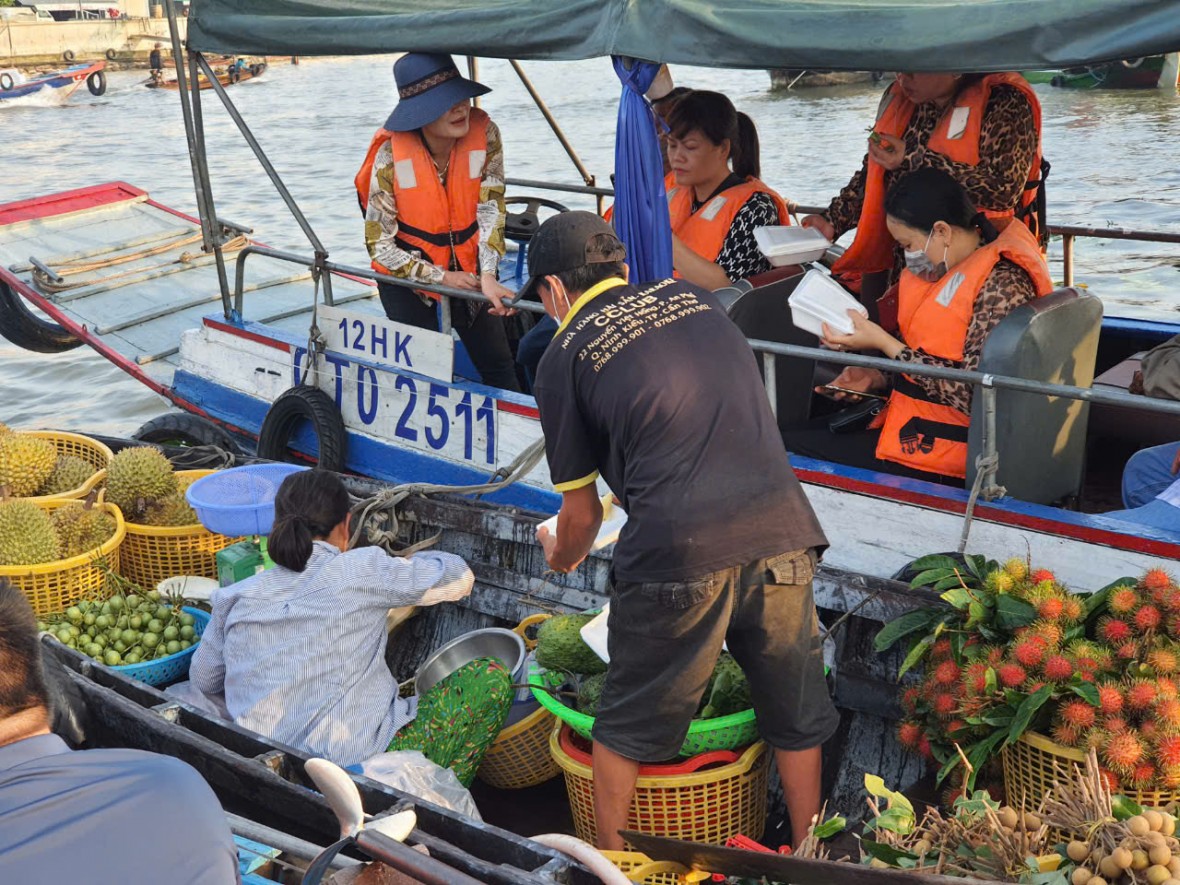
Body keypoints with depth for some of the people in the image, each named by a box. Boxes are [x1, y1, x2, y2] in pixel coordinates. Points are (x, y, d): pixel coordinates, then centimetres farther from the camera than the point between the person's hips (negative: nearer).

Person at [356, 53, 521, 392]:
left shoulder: (484, 134, -17)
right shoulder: (391, 154, -23)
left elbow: (490, 209, -14)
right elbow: (379, 245, -16)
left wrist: (487, 277, -27)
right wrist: (441, 277, -18)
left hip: (469, 270, 2)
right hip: (406, 274, -2)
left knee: (499, 368, 6)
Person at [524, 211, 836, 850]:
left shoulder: (564, 357, 6)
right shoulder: (688, 296, 19)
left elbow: (582, 514, 12)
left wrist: (561, 558, 35)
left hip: (677, 549, -4)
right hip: (781, 531, 4)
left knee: (628, 725, 16)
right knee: (795, 714, 21)